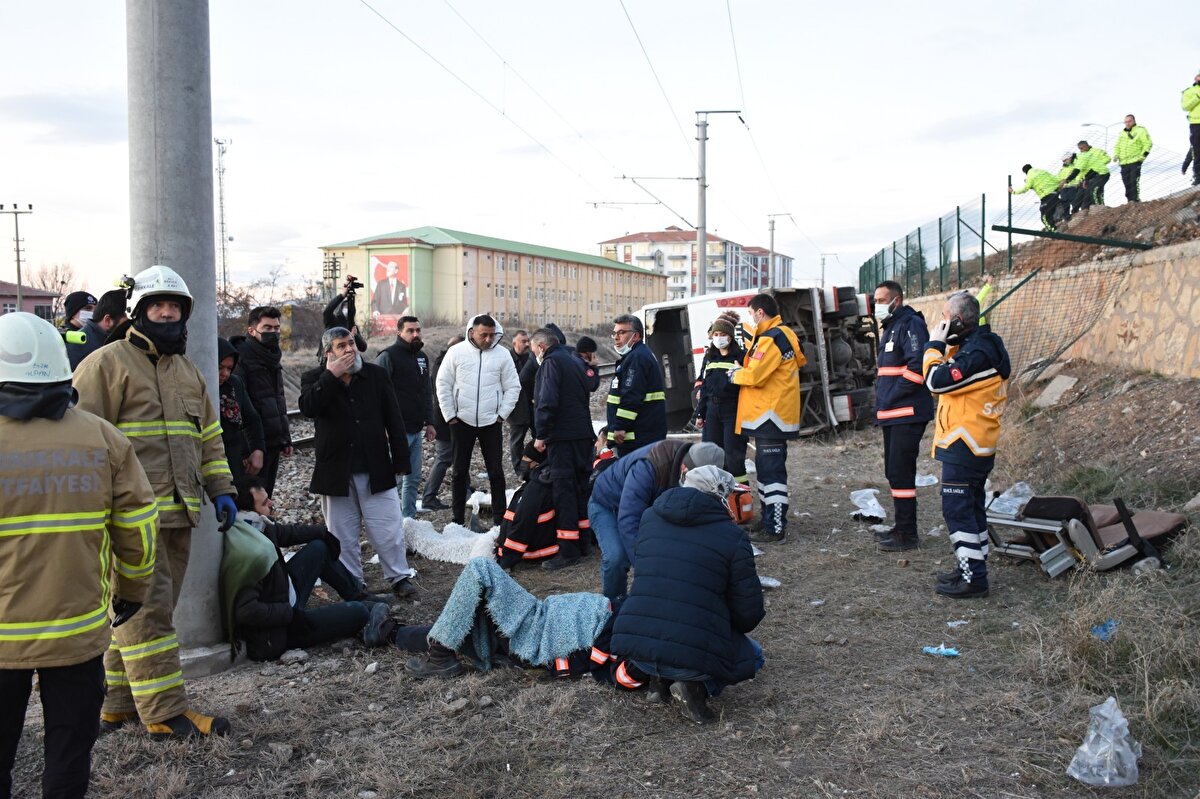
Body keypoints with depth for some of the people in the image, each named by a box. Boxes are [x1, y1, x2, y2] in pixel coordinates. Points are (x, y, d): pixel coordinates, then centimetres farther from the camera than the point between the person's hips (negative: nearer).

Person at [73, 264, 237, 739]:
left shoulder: (188, 371, 19)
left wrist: (221, 490, 14)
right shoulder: (108, 363, -4)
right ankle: (166, 713, 0)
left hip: (179, 513, 7)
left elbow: (209, 438, 23)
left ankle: (118, 704, 24)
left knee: (136, 612, 13)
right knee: (148, 610, -5)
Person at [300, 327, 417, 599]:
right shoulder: (315, 379, 1)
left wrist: (400, 461, -2)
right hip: (336, 471, 0)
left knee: (388, 529, 4)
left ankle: (399, 576, 19)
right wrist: (331, 376, -20)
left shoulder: (377, 375, 3)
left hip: (376, 470, 0)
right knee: (344, 534, 10)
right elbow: (307, 407, -21)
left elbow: (394, 420, 2)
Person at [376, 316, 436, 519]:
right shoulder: (388, 356, -9)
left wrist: (429, 422, 16)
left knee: (413, 478, 12)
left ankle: (409, 519, 22)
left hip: (417, 430, 8)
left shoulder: (422, 357, 15)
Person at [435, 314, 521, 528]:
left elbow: (513, 387, 3)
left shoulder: (503, 354, -2)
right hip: (461, 421, 0)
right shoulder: (456, 352, -3)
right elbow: (443, 384, 1)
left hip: (491, 422, 0)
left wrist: (502, 414, -3)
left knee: (496, 472, 3)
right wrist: (450, 415, -2)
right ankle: (457, 518, 18)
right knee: (460, 471, 9)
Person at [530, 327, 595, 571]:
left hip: (562, 436, -9)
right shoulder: (576, 361, 19)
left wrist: (541, 435, -13)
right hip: (583, 433, 9)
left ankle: (568, 551, -8)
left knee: (564, 490, -8)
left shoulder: (551, 362, -9)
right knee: (580, 486, 15)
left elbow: (547, 402, -19)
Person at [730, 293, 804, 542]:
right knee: (767, 467, 18)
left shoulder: (770, 339, -18)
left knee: (771, 471, -8)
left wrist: (735, 375, -1)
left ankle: (775, 528, -5)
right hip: (780, 412, 11)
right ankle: (770, 518, 28)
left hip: (770, 415, -11)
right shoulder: (786, 334, 14)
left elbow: (755, 375, -22)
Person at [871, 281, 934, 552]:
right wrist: (882, 401, 14)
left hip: (907, 414, -10)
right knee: (894, 472, 16)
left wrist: (891, 397, -18)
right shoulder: (891, 328, 20)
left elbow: (917, 365, -24)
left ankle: (907, 534, -2)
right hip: (892, 415, 11)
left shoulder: (910, 324, -12)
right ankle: (901, 527, 26)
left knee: (901, 473, -8)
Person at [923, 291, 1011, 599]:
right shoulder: (978, 345, 12)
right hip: (975, 445, 11)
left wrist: (935, 344, -12)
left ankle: (973, 578, -1)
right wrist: (948, 346, 3)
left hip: (965, 446, -11)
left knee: (958, 509, -6)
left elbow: (937, 381, -24)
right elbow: (954, 376, 15)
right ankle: (972, 569, 27)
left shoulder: (978, 352, -21)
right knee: (970, 507, 17)